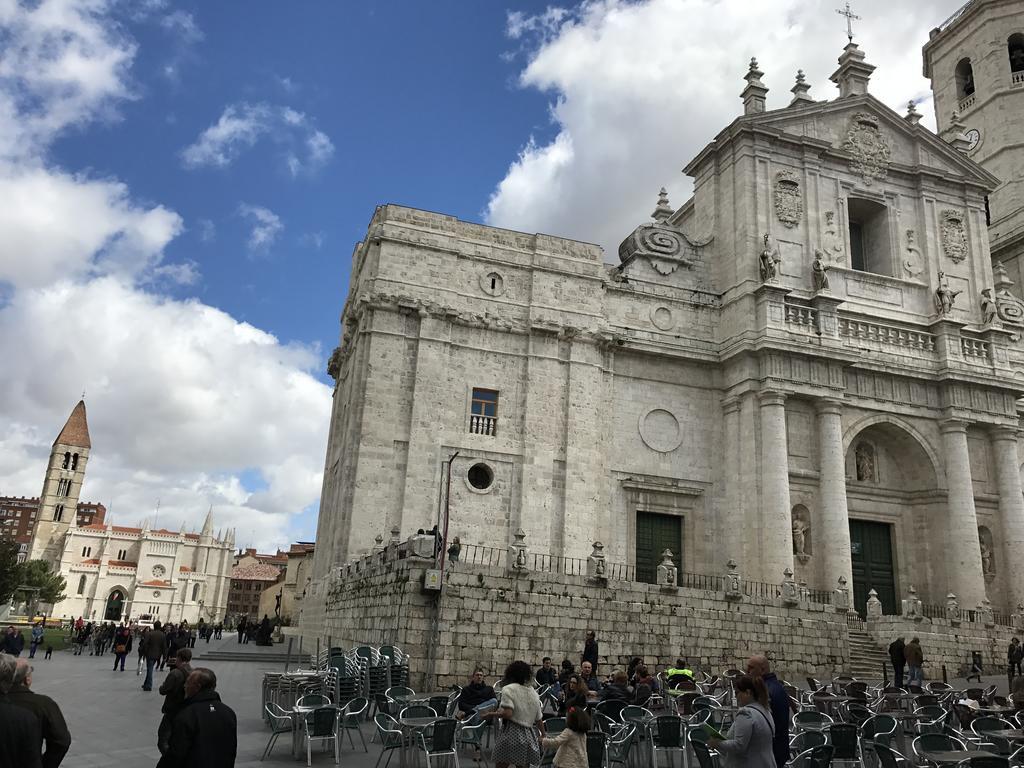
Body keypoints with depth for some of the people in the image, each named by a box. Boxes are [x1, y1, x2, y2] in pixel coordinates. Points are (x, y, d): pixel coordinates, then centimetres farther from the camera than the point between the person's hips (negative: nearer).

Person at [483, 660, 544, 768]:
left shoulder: (508, 689, -6)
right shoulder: (533, 692, 13)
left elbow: (508, 713, -19)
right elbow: (539, 719, 17)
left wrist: (491, 715, -7)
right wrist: (543, 735, 29)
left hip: (511, 734, -6)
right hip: (529, 736, 6)